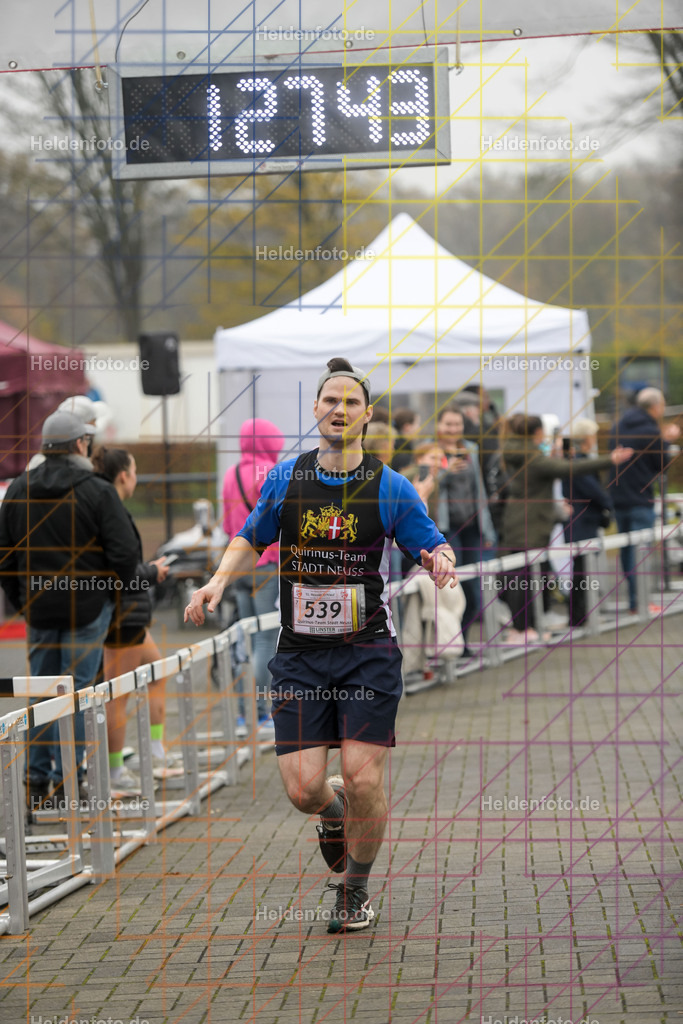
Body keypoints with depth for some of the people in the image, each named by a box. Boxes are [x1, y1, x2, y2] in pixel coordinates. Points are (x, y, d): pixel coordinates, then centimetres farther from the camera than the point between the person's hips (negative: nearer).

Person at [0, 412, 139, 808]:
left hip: (39, 608, 4)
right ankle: (67, 780, -1)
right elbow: (124, 551, -12)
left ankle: (36, 780, 12)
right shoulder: (98, 491, -10)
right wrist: (114, 589, 6)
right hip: (88, 606, -4)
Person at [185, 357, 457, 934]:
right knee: (302, 788, -6)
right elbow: (251, 540, 19)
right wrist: (219, 581, 2)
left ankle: (356, 889, 17)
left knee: (363, 779, -9)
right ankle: (334, 810, 33)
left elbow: (435, 548, 3)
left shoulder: (391, 488, -1)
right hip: (300, 653, 2)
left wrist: (442, 561, -20)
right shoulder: (285, 479, 6)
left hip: (368, 650, -2)